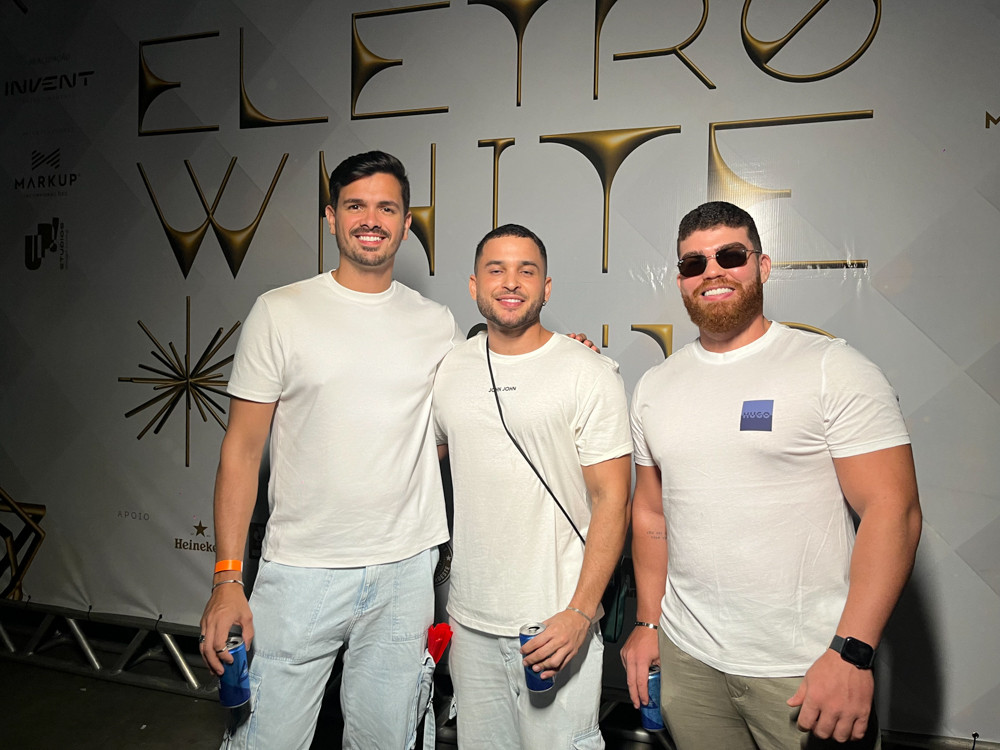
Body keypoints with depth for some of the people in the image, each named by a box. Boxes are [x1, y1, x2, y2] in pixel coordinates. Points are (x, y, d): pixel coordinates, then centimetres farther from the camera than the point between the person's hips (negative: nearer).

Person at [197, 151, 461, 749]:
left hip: (405, 571, 3)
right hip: (300, 572, -2)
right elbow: (242, 450, -2)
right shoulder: (281, 312, -3)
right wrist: (228, 578, -7)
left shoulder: (438, 323, 5)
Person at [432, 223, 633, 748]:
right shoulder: (448, 370, 4)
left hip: (557, 620, -4)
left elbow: (612, 500, -9)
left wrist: (581, 612, -16)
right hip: (469, 622, 4)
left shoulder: (590, 375, -8)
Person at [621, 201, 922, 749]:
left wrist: (851, 653, -20)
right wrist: (647, 623, 10)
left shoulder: (832, 369, -9)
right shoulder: (654, 387, 6)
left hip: (809, 668, -4)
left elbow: (893, 509, -13)